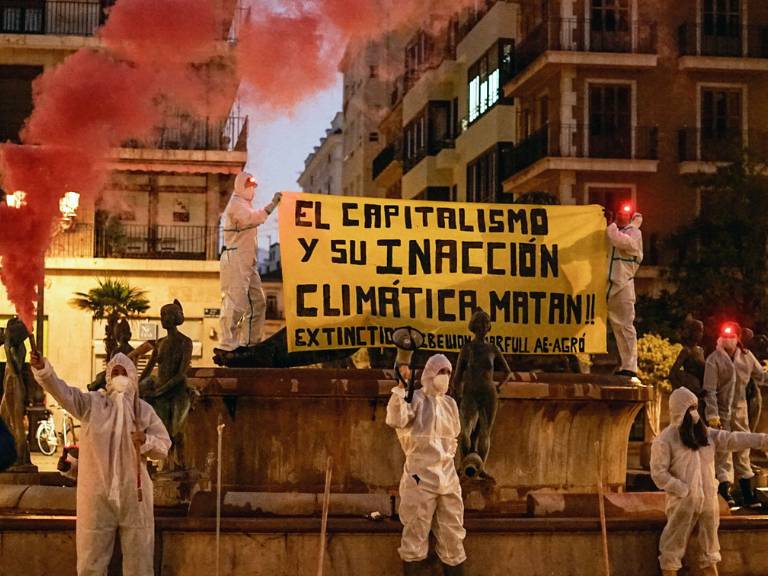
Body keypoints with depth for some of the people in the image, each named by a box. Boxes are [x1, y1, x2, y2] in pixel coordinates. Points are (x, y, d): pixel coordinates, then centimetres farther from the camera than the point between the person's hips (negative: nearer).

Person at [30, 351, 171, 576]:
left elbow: (164, 446, 6)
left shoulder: (144, 410, 5)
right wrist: (42, 369, -32)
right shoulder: (91, 402, 2)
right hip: (96, 494, -1)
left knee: (139, 558, 7)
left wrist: (147, 441, -16)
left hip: (134, 493, 1)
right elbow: (62, 391, -14)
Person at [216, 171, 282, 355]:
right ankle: (226, 345, -17)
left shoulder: (244, 205, 25)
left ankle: (250, 342, 15)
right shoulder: (236, 204, -10)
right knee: (236, 302, -15)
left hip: (247, 262, 11)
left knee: (257, 302, 11)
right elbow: (253, 218, -28)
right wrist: (272, 205, -32)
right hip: (235, 260, -11)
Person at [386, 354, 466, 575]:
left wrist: (449, 456, 14)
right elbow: (395, 420, -26)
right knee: (416, 532, -4)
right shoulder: (416, 399, -6)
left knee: (453, 533, 10)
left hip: (448, 476, 6)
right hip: (420, 476, -6)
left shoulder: (450, 404, 13)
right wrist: (400, 386, -30)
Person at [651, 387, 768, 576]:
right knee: (673, 546, 2)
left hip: (708, 501, 6)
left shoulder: (706, 434, 9)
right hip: (682, 503, -6)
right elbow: (659, 473, -12)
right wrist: (684, 490, -16)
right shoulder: (665, 440, -10)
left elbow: (733, 439, 3)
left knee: (709, 546, 16)